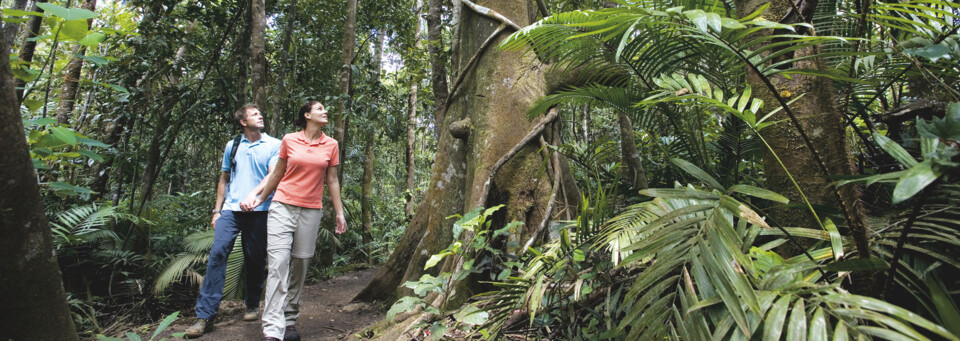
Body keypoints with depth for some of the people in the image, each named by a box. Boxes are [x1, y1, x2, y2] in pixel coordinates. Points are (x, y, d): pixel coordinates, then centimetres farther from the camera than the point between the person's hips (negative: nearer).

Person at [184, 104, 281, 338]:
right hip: (230, 209, 2)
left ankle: (252, 306, 24)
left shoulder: (273, 145, 3)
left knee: (255, 259, 5)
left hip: (259, 211, -2)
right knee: (218, 253, -10)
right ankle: (205, 315, -6)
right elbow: (224, 180, 18)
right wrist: (217, 210, 11)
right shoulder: (232, 146, 14)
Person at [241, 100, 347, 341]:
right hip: (283, 207, -1)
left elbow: (332, 181, 9)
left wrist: (339, 213, 8)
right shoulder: (289, 140, 3)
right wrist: (259, 198, 20)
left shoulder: (331, 145, 6)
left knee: (300, 265, 5)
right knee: (278, 263, -9)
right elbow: (277, 174, 14)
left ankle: (290, 321, 18)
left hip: (311, 212, 1)